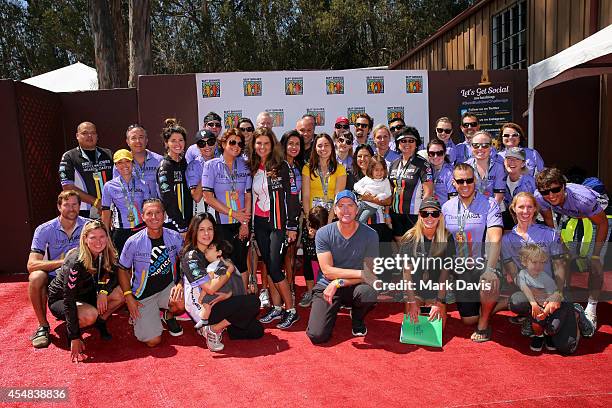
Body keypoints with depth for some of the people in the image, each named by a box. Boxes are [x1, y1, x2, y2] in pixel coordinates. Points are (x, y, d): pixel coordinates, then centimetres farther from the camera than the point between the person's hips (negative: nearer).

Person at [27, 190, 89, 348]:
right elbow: (31, 264, -21)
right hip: (53, 278, -1)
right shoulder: (44, 230, -12)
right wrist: (63, 262, -32)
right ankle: (43, 326, -15)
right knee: (36, 277, -33)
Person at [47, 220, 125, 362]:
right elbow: (69, 300, -30)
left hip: (85, 294, 6)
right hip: (59, 299, -6)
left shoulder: (105, 255, -13)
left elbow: (112, 277, 1)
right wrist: (75, 338, -30)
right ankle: (70, 331, -3)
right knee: (90, 315, -35)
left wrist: (103, 291, -23)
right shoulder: (75, 262, -31)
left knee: (121, 293, -17)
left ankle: (100, 322, 4)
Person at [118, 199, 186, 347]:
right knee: (153, 341, -10)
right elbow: (123, 269, -1)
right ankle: (137, 317, 24)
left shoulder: (174, 237, -8)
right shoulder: (133, 242, -12)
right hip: (143, 294, -1)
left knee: (182, 303, -34)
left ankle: (169, 316, 6)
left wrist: (180, 283, -13)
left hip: (168, 287, 2)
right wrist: (129, 297, -8)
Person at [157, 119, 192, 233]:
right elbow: (168, 201, -14)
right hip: (172, 226, -6)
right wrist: (182, 228, -15)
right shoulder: (165, 166, -8)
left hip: (186, 224, 6)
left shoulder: (184, 163, 12)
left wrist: (188, 226, 9)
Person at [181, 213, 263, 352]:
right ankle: (213, 329, -10)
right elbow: (210, 288, -21)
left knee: (257, 331, -2)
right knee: (253, 302, -20)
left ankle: (215, 326, 9)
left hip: (217, 303, 8)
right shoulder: (191, 257, -15)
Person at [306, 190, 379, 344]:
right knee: (317, 336, -16)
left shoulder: (369, 235, -9)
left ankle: (357, 319, 3)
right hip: (327, 286, 0)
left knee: (370, 292, -35)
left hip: (355, 286, 0)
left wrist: (339, 283, -20)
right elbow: (328, 271, -14)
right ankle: (333, 311, 21)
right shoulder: (323, 234, -9)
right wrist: (360, 273, -21)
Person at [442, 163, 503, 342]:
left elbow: (494, 240, -20)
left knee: (489, 283, -37)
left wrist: (490, 269, -33)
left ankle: (484, 322, -5)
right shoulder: (447, 208, 5)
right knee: (468, 319, 1)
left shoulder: (489, 204, -7)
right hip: (461, 268, 3)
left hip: (484, 264, -3)